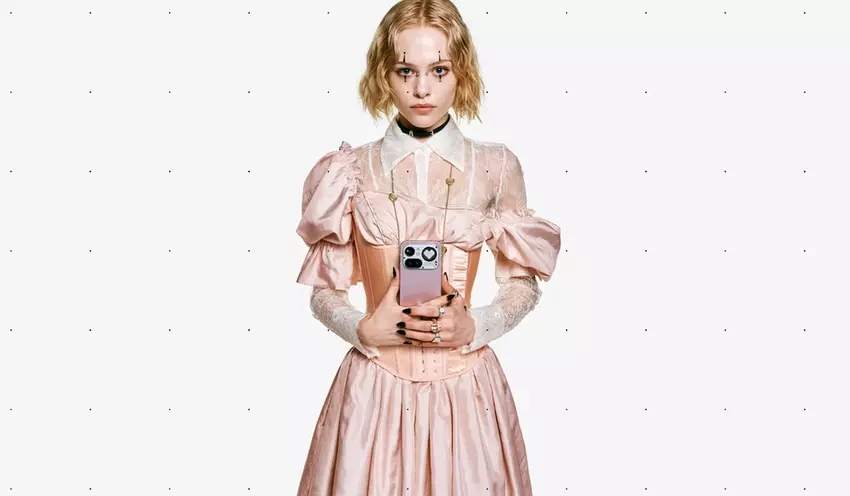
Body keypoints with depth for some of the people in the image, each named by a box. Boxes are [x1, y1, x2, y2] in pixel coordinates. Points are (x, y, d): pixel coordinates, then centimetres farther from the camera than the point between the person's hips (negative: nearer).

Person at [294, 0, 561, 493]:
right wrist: (365, 330, -14)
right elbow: (324, 291, 5)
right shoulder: (352, 171, 0)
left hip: (465, 388, 0)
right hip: (375, 387, 0)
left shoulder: (496, 167, 0)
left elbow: (525, 283, 6)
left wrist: (473, 327, -11)